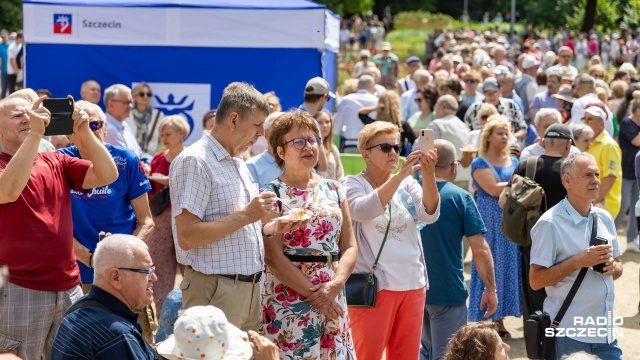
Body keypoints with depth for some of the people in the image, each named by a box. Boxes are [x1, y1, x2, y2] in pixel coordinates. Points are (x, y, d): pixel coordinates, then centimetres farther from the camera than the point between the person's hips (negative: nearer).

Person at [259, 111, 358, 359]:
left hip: (333, 301, 5)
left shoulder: (334, 191, 11)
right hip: (289, 305, -4)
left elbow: (350, 247, 7)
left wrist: (335, 284, -11)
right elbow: (273, 256, -11)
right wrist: (313, 294, -15)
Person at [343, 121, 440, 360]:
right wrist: (400, 174, -30)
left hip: (413, 285, 5)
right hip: (373, 286, -5)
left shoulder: (408, 184, 10)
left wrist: (428, 174, -22)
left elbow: (430, 214, -7)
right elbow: (364, 211, -24)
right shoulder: (352, 184, -3)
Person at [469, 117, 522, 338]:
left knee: (508, 266, 5)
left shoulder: (513, 162, 14)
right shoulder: (480, 163, -4)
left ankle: (499, 320, 12)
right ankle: (482, 323, 1)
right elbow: (493, 189, -18)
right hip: (490, 221, -6)